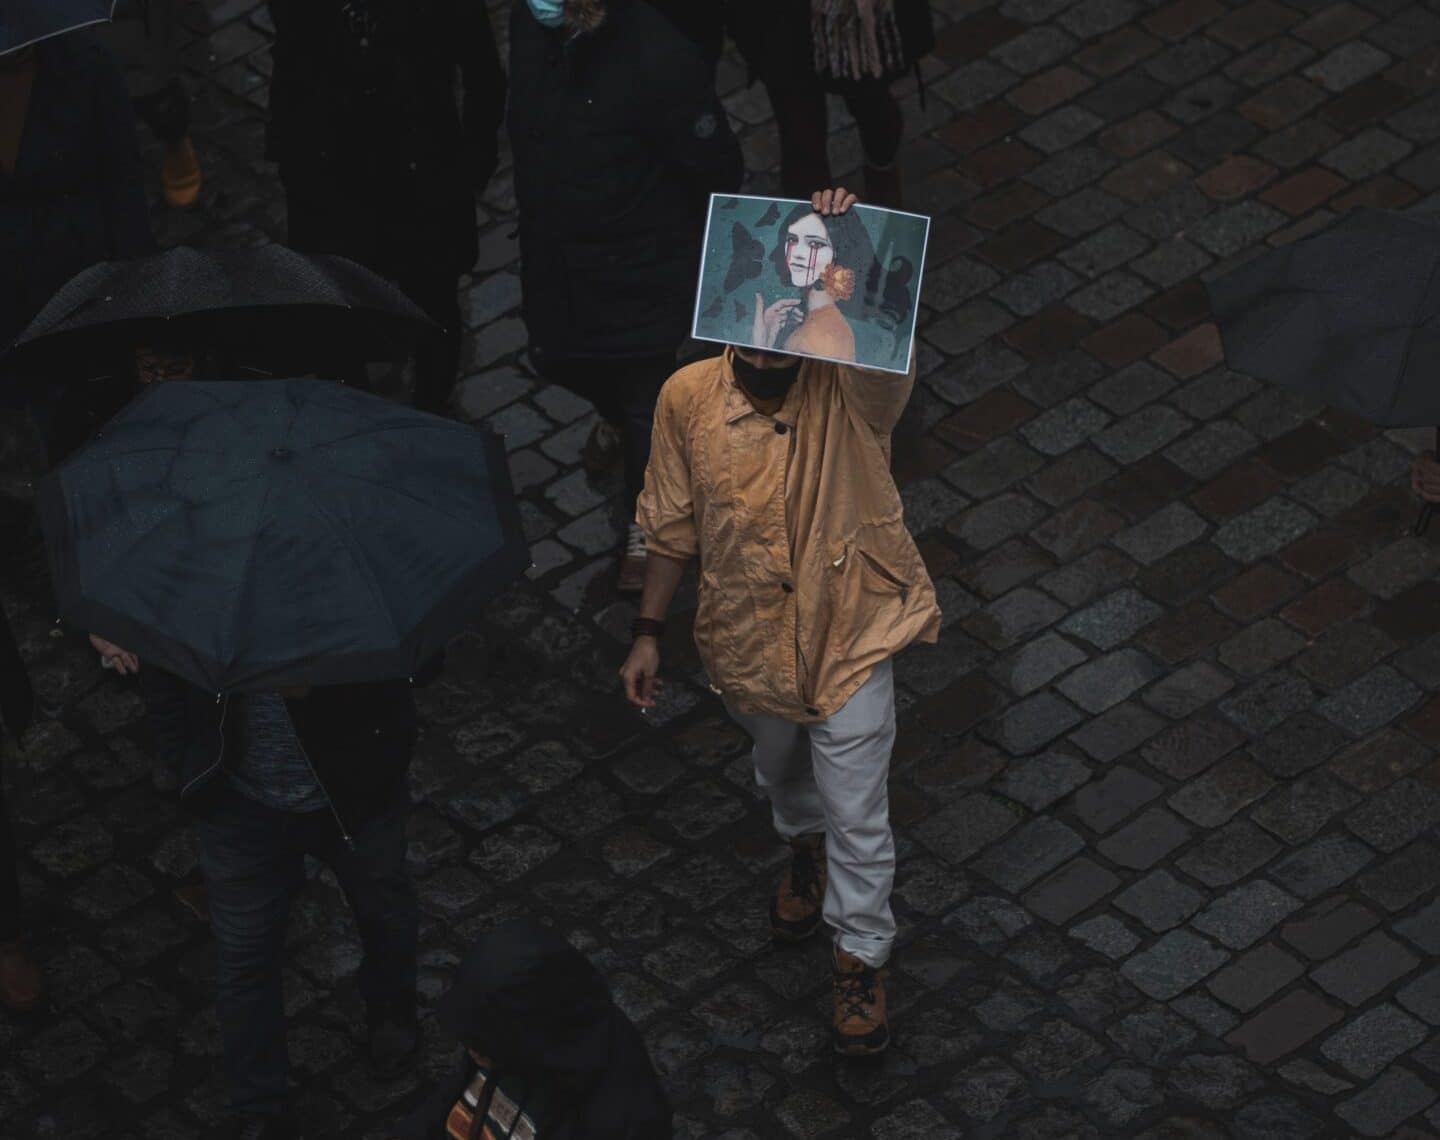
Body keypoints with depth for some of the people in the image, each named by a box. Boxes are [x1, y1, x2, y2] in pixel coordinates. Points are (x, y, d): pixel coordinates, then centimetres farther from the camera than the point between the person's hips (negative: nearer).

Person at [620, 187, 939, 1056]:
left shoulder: (850, 391, -25)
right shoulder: (688, 399, -17)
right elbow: (674, 527, -4)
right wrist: (650, 632, 0)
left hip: (849, 635, -3)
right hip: (747, 641, 3)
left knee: (857, 812, 8)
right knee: (780, 774, 31)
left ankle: (862, 958, 32)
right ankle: (807, 850, 64)